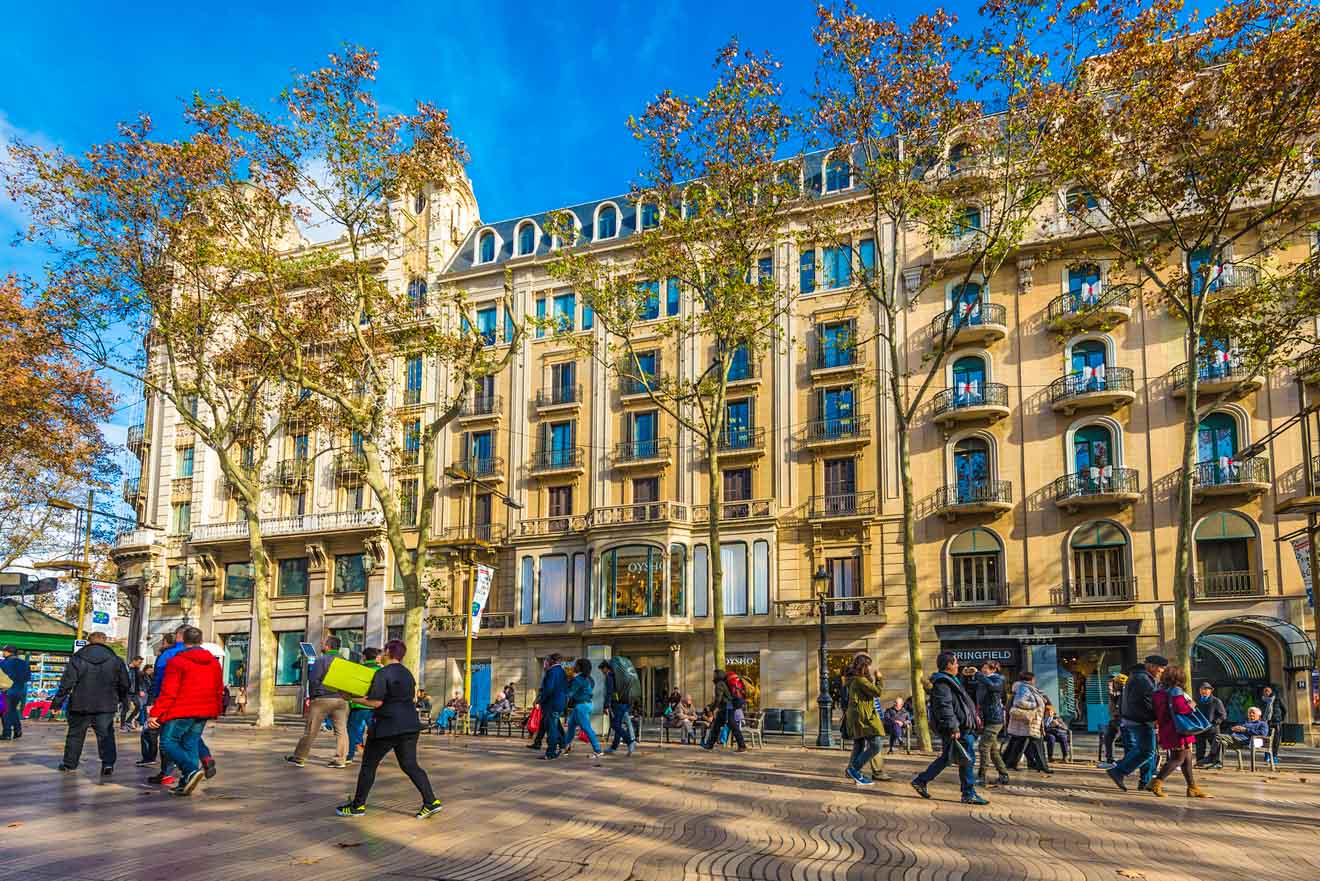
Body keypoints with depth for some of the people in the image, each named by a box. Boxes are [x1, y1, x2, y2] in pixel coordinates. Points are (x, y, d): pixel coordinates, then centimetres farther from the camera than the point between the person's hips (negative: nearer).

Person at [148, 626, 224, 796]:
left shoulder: (177, 661, -9)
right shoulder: (214, 662, 11)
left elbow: (168, 692, -14)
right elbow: (219, 690, 17)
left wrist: (155, 713, -12)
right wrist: (216, 710, 28)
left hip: (181, 711, -6)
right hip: (203, 712, 6)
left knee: (168, 743, 2)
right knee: (191, 744, 12)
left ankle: (192, 770, -17)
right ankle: (185, 783, 9)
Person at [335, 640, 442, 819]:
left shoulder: (383, 673, -12)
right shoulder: (408, 673, 13)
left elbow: (376, 702, -16)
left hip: (387, 727, -7)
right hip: (410, 725, 7)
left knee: (369, 765, 8)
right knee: (410, 765, 9)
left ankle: (358, 806, 17)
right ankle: (431, 802, 0)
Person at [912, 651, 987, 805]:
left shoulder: (949, 680, 20)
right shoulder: (942, 683, -15)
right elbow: (945, 707, -23)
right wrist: (954, 728, -26)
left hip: (961, 727, 11)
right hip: (956, 730, -11)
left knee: (946, 758, 15)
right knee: (967, 760, -4)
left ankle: (921, 781, 19)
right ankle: (969, 794, 4)